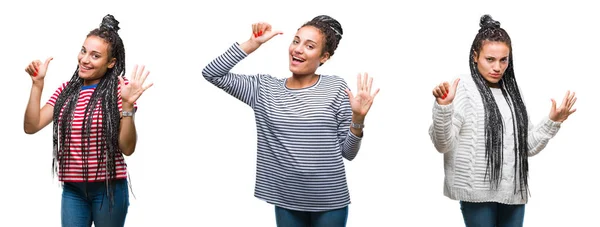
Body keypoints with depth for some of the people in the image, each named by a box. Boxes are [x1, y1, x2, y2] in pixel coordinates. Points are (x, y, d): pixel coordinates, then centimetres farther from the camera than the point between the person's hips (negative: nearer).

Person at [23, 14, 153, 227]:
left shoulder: (118, 90, -9)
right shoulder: (66, 90, 5)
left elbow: (127, 148, -13)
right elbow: (31, 126, -1)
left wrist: (127, 105, -25)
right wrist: (37, 83, -5)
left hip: (109, 187, -4)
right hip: (72, 189, 4)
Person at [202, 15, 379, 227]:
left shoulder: (336, 88, -3)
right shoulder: (264, 88, 3)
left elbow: (347, 153, -1)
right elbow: (212, 73, -3)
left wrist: (358, 119, -18)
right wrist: (254, 43, -4)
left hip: (330, 202, -2)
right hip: (286, 202, 2)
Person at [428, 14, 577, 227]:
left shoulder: (513, 91, 12)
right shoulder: (463, 89, -6)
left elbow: (528, 146, 17)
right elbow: (443, 144, -13)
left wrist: (552, 122, 5)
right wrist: (443, 106, -26)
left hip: (514, 192, 6)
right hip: (478, 193, -5)